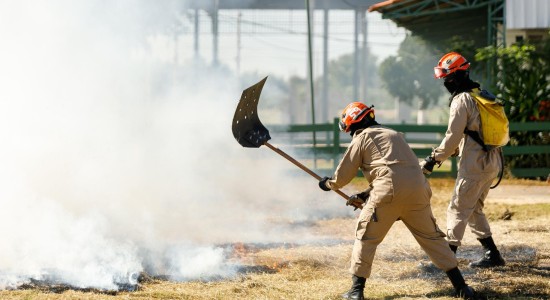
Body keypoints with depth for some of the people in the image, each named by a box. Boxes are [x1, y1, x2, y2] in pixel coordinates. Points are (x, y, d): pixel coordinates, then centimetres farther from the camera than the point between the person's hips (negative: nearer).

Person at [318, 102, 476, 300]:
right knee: (431, 236, 12)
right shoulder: (394, 134, 31)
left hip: (390, 191, -5)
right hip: (417, 187, 5)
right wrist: (365, 195, 39)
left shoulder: (361, 138, 12)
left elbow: (343, 176, 14)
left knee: (366, 236, 8)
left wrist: (328, 184, 35)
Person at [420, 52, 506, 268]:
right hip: (492, 163, 9)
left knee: (458, 210, -3)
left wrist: (434, 159, -6)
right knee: (474, 209, 18)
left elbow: (453, 137, -15)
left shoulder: (461, 100, -13)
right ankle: (492, 254, 17)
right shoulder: (484, 95, 15)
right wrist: (451, 152, 20)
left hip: (474, 165, -9)